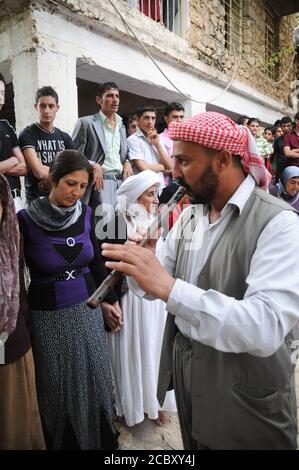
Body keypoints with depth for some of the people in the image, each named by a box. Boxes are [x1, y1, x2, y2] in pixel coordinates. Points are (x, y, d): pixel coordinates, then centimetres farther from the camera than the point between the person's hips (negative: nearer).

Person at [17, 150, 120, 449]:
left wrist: (109, 299, 10)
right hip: (49, 316, -3)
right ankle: (63, 440, 42)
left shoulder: (85, 214, -4)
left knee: (94, 378, 17)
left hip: (87, 309, 3)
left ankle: (100, 437, 43)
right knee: (57, 385, 14)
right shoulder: (26, 219, -14)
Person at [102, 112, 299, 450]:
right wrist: (140, 264, -17)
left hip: (244, 397, -6)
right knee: (195, 442, 26)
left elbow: (266, 328, -33)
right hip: (185, 373, 6)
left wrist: (169, 287, -39)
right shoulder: (189, 216, 1)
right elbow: (158, 282, 5)